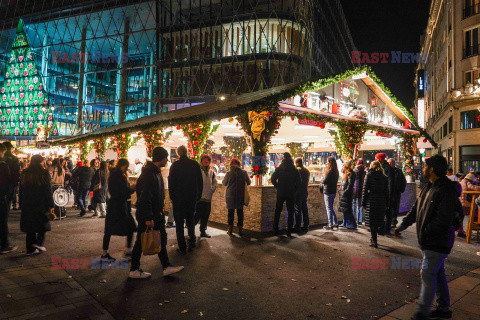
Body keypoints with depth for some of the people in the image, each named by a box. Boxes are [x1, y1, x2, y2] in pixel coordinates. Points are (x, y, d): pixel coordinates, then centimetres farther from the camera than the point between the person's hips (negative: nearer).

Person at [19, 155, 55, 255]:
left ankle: (30, 249, 13)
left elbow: (21, 191, 9)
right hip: (41, 204, -4)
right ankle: (39, 242, -2)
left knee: (30, 224, 10)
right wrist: (51, 205, -4)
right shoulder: (44, 174, -10)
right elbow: (48, 191, -9)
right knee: (43, 223, 12)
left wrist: (22, 204, 16)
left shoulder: (24, 174, 4)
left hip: (27, 205, 4)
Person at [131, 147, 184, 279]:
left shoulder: (156, 171, 10)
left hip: (156, 214, 10)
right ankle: (134, 270, 20)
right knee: (141, 241, 4)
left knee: (162, 238, 13)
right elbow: (145, 198, -25)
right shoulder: (148, 174, -22)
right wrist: (148, 218, -24)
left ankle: (167, 267, 23)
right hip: (147, 215, -10)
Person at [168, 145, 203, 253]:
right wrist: (198, 196, 12)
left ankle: (182, 247, 8)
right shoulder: (195, 164, -1)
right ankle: (192, 243, 18)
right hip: (192, 198, 3)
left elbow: (171, 183, -4)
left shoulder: (174, 165, -8)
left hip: (178, 198, -2)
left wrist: (172, 198, 6)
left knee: (179, 223, 6)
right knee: (190, 220, 19)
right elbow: (200, 182, 3)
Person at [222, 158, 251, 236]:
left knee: (231, 212, 9)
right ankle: (240, 230, 11)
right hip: (241, 195, 1)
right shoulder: (244, 172, -5)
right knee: (240, 212, 10)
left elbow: (224, 183, 4)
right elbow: (248, 183, 8)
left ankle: (230, 230, 11)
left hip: (230, 195, -1)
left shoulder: (229, 173, -9)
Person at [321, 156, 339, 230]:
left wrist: (321, 181, 0)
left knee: (329, 208, -1)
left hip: (328, 192, -9)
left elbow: (324, 181, -21)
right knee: (331, 208, 18)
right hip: (333, 191, 9)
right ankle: (335, 223, 23)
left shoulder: (330, 171, -19)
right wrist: (323, 181, 4)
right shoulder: (336, 171, 9)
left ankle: (330, 225, 5)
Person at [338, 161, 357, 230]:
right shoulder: (346, 173, 16)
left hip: (347, 194, -10)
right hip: (344, 194, 10)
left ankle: (352, 224, -3)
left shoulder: (350, 174, -14)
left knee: (347, 210, -8)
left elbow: (350, 184, -19)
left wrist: (345, 191, -20)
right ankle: (345, 223, 23)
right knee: (344, 209, 14)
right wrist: (341, 189, 15)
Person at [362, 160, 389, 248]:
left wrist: (363, 203, 0)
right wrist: (386, 204, 14)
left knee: (372, 222, 3)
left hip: (371, 201, -3)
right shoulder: (384, 177, 5)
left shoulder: (369, 175, -4)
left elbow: (365, 190, -6)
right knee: (379, 220, 15)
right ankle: (373, 238, 27)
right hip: (381, 201, 3)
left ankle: (374, 242, 4)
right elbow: (386, 192, 6)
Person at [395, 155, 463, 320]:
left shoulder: (447, 191, -21)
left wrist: (424, 232, -19)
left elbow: (443, 220, -27)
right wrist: (403, 224, 6)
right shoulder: (428, 187, 9)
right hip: (428, 240, 10)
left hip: (438, 242, -10)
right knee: (438, 274, 19)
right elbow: (416, 210, 15)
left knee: (428, 275, -5)